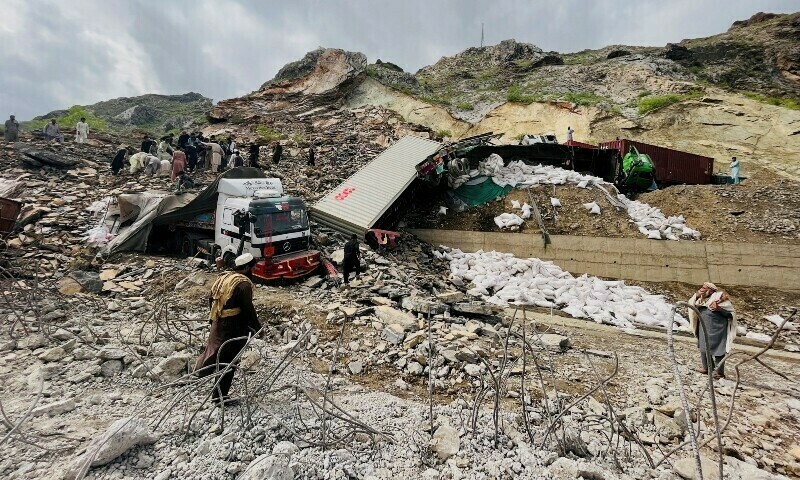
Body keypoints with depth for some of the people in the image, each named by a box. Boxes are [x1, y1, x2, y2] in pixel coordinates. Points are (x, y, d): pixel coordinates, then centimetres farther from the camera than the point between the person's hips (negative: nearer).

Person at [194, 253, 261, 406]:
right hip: (233, 327, -8)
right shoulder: (243, 283, -16)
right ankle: (220, 396, 12)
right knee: (228, 362, 3)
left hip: (218, 323, 9)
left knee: (217, 353, 20)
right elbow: (248, 308, -17)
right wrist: (257, 327, -7)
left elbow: (211, 300, 17)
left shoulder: (223, 278, 10)